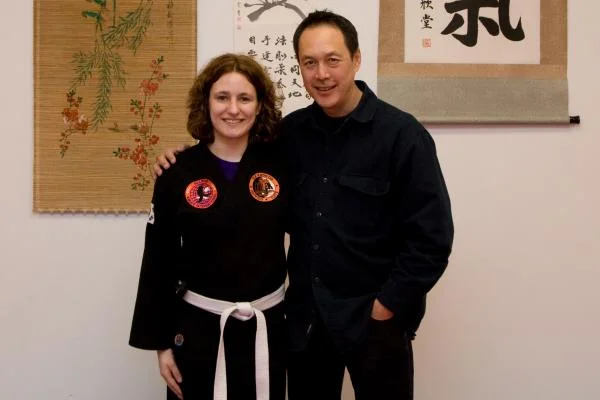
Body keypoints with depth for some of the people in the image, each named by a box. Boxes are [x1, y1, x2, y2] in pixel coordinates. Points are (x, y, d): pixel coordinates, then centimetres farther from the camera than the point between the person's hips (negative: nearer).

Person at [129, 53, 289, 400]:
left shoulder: (281, 162, -3)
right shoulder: (179, 171, -6)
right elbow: (158, 262, -2)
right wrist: (161, 342, -1)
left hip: (267, 328, 2)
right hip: (198, 329, -1)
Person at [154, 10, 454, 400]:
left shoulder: (402, 134, -11)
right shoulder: (290, 132, 2)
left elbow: (431, 238, -12)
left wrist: (385, 307, -12)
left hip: (374, 321, -4)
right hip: (305, 318, 5)